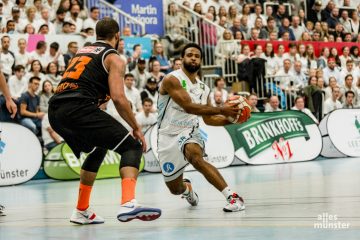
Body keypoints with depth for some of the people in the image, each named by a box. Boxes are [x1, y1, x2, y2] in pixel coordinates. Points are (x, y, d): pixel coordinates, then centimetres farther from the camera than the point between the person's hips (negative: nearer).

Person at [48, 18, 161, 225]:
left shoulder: (82, 51, 30)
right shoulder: (113, 58, 7)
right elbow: (118, 98, -6)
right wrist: (136, 128, 2)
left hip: (55, 111, 8)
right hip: (79, 108, -8)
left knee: (97, 150, 30)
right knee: (132, 147, -3)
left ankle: (82, 212, 32)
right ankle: (128, 204, -27)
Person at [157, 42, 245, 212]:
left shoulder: (203, 88, 7)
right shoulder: (172, 80, -14)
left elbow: (208, 119, 16)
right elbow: (189, 106, -26)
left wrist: (231, 119, -1)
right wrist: (222, 110, -29)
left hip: (189, 133, 2)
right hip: (168, 136, -2)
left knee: (196, 158, -35)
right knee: (175, 189, 9)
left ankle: (232, 196, -39)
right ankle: (186, 187, 49)